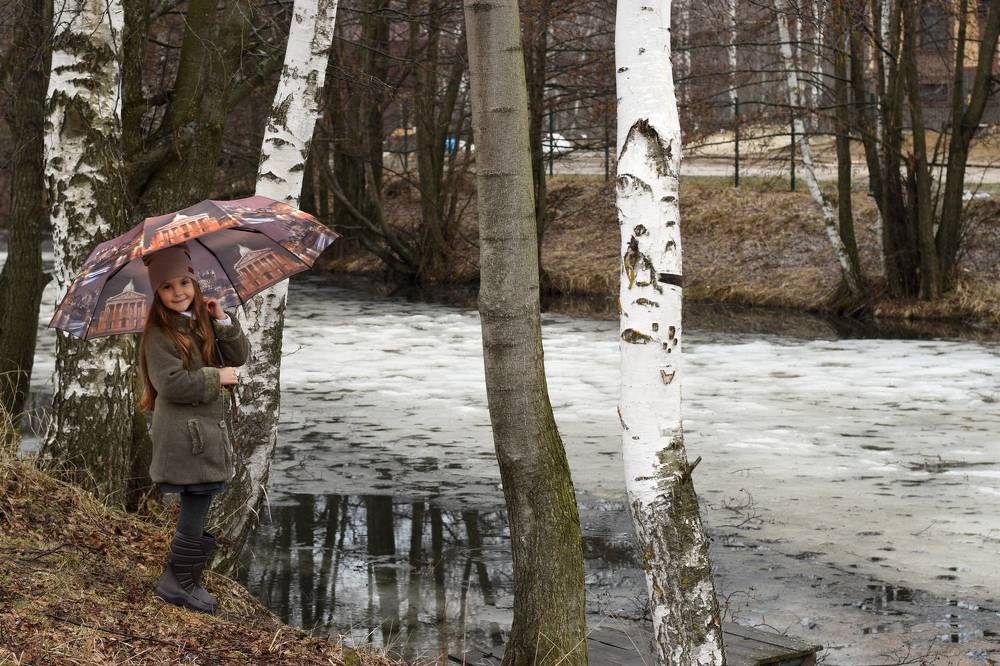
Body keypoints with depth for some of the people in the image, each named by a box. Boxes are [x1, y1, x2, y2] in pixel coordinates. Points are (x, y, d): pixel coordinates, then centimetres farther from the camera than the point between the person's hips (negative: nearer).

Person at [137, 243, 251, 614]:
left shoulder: (204, 320, 10)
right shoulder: (159, 333, -11)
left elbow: (239, 357, 6)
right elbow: (170, 383, -18)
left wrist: (223, 319, -6)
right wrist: (217, 378, -12)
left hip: (209, 427, 8)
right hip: (183, 434, -8)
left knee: (199, 507, 14)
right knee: (195, 512, -5)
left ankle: (181, 579, 26)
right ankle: (177, 583, 8)